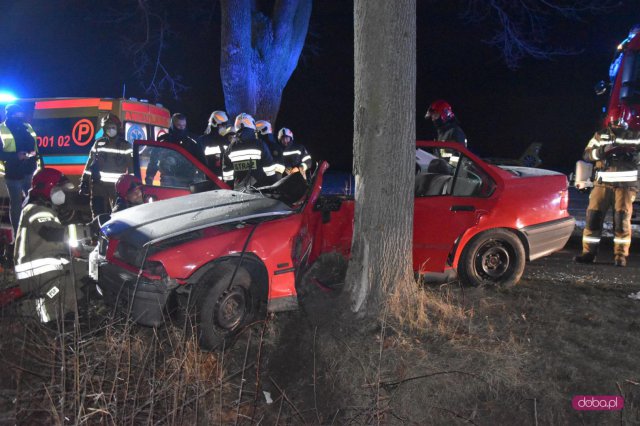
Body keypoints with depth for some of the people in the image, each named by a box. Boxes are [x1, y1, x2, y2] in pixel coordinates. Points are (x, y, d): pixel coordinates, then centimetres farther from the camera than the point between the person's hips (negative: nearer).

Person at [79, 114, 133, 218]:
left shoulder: (125, 146, 3)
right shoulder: (98, 143, 9)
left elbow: (132, 167, 1)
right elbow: (90, 164, 10)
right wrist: (84, 183, 5)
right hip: (99, 185, 2)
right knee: (99, 215, 3)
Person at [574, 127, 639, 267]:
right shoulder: (600, 135, 10)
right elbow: (587, 154, 0)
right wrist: (603, 150, -18)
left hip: (625, 184, -1)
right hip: (603, 183, 1)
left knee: (622, 219, -6)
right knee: (593, 217, -4)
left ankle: (621, 255, 4)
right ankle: (588, 253, 3)